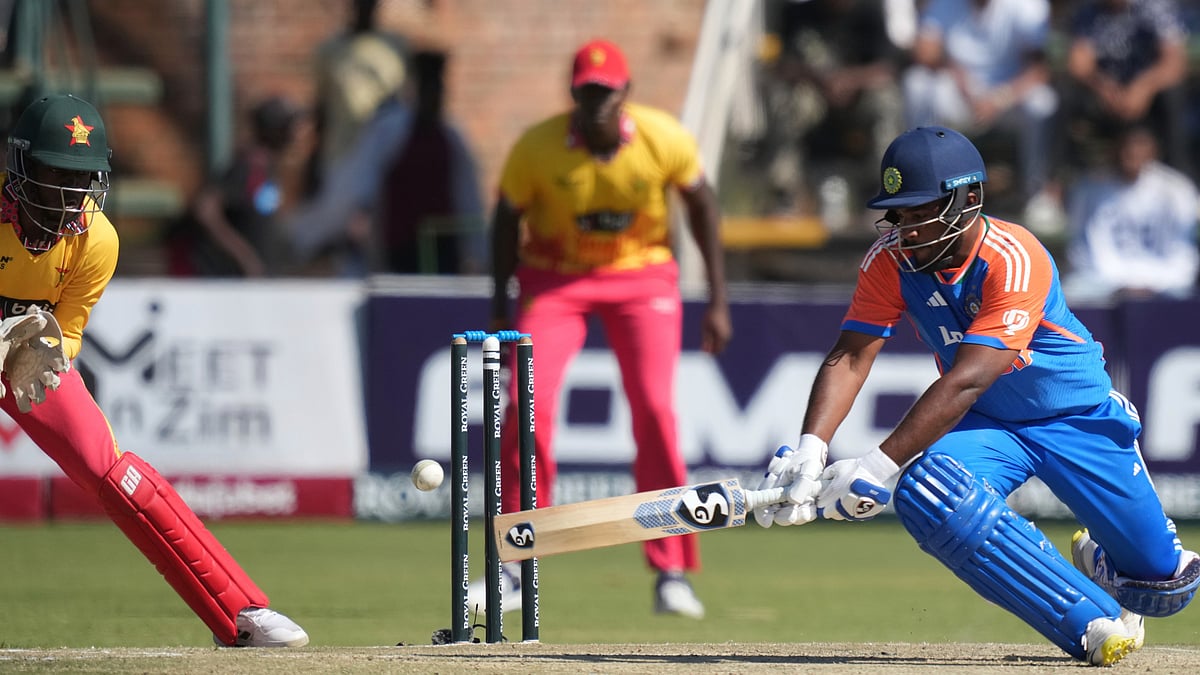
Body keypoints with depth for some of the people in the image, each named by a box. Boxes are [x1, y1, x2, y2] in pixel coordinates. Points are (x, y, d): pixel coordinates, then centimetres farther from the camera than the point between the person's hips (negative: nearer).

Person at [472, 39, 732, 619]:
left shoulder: (665, 140, -17)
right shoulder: (536, 148, -19)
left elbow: (702, 205, -2)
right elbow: (507, 219, -4)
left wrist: (717, 301, -1)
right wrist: (499, 309, -5)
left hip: (642, 273, 0)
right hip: (554, 277, 0)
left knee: (655, 410, -12)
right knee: (528, 404, -14)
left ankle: (671, 573, -2)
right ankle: (514, 569, -4)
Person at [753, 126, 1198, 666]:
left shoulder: (1014, 260, -32)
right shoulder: (891, 259, -16)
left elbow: (966, 381, -40)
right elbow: (850, 358, -21)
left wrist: (879, 466, -48)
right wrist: (810, 450, -39)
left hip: (1079, 417, -3)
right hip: (987, 426, 3)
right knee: (923, 494, -32)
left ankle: (1100, 559, 40)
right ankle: (1093, 621, -23)